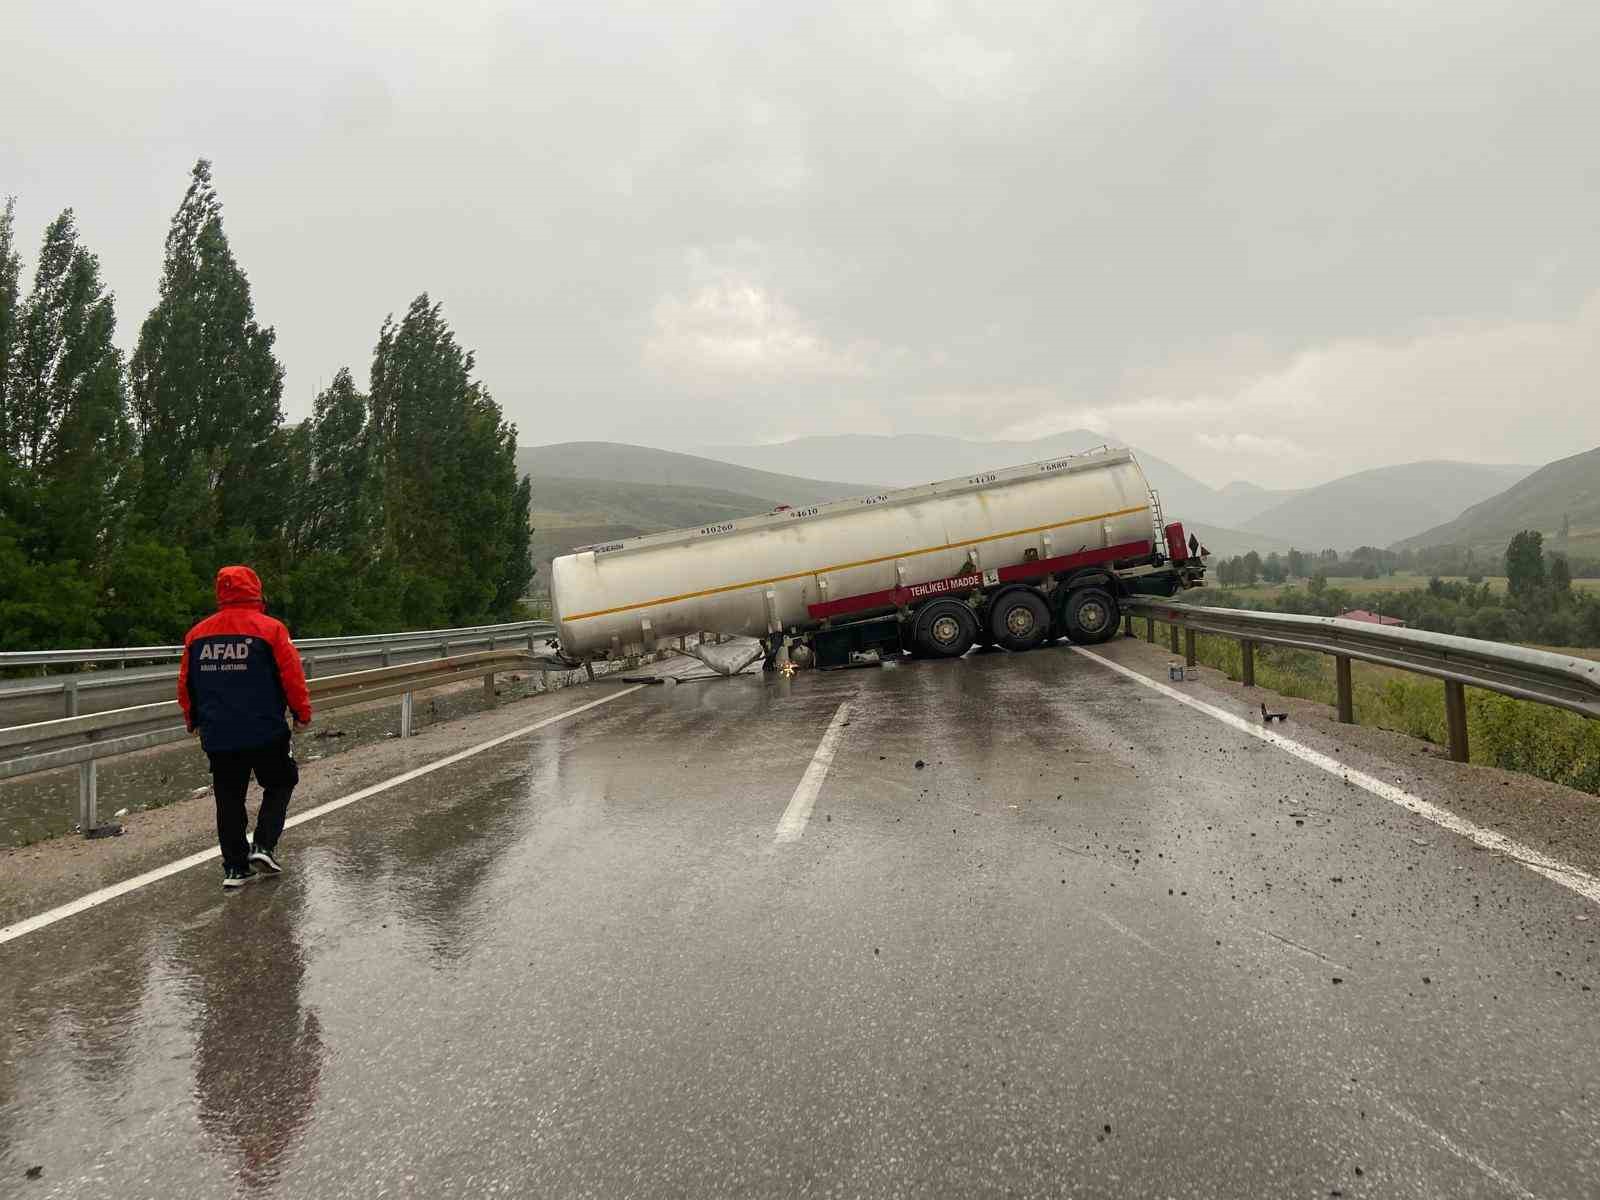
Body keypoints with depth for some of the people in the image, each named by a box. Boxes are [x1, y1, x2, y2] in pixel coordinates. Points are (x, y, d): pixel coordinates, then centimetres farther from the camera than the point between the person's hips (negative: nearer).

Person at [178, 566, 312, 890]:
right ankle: (264, 845, 4)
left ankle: (235, 868, 17)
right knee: (280, 784, 17)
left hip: (217, 736, 4)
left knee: (229, 799, 13)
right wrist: (303, 713, 3)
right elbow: (292, 677, -11)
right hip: (265, 732, -4)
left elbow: (185, 683, 12)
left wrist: (194, 720, 27)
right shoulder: (270, 629, -10)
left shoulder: (197, 634, 5)